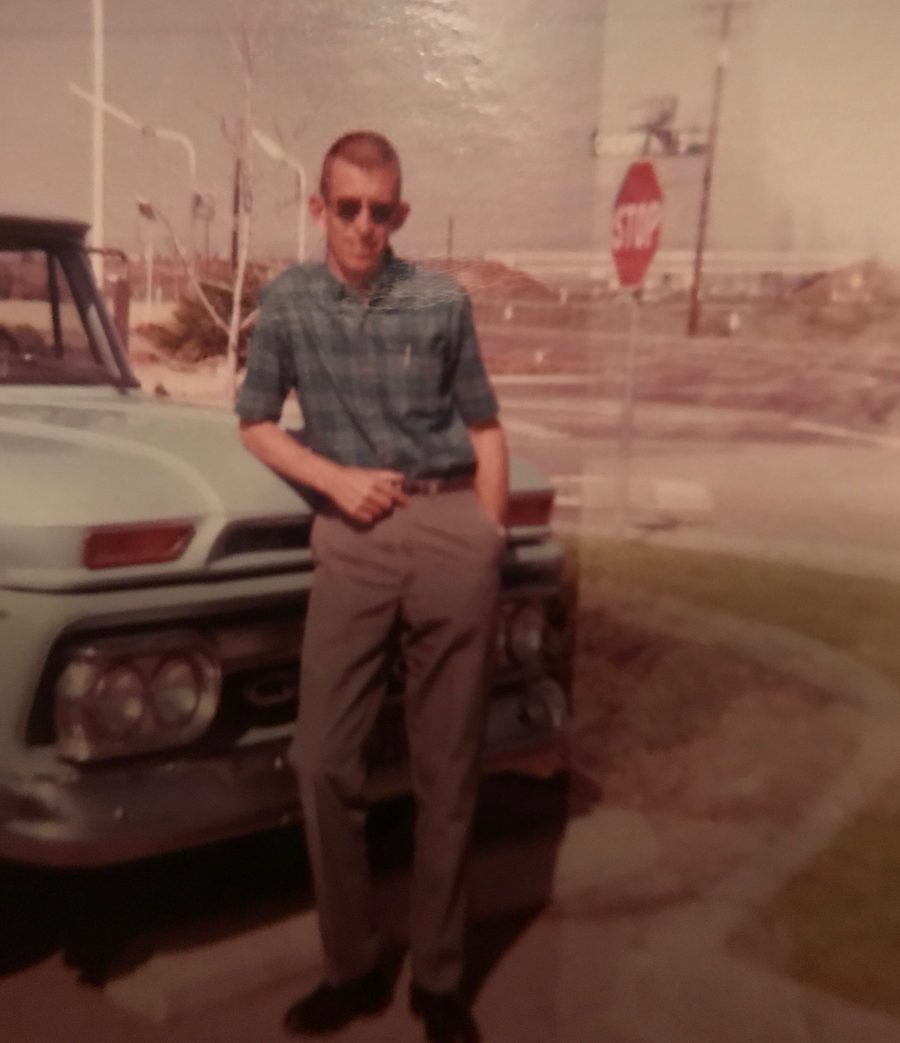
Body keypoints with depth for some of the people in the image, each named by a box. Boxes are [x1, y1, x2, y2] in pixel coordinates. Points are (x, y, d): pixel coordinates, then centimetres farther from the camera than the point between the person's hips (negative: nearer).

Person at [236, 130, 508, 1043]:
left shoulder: (443, 300, 5)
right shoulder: (287, 302, 7)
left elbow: (486, 429, 9)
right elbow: (255, 424, 12)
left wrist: (488, 545, 3)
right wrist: (335, 479, -4)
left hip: (451, 528, 0)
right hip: (351, 539, 1)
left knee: (446, 767, 5)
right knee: (324, 762, 0)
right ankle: (351, 967, 20)